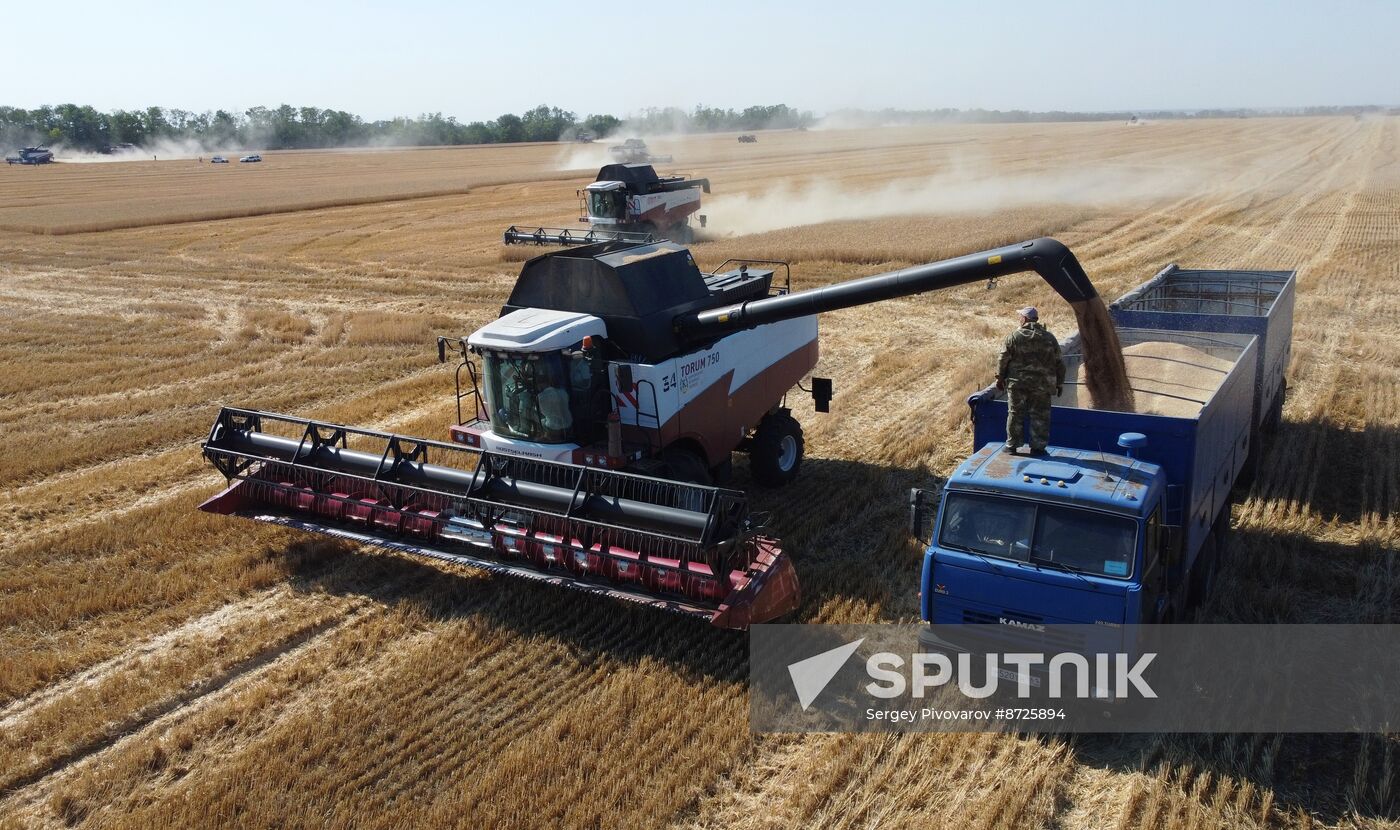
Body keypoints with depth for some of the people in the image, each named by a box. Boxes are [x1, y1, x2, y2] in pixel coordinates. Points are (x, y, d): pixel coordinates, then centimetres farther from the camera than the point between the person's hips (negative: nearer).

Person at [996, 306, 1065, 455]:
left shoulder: (1014, 336, -4)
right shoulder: (1049, 338, 5)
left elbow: (1004, 359, -3)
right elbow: (1058, 363, 8)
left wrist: (1000, 378, 8)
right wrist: (1059, 383, 15)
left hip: (1017, 383, -1)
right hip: (1042, 385, 1)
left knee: (1015, 414, 7)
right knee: (1039, 416, 6)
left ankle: (1012, 445, 11)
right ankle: (1038, 447, 6)